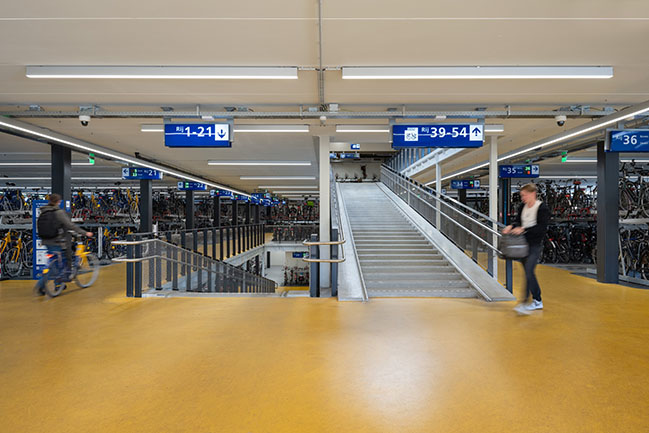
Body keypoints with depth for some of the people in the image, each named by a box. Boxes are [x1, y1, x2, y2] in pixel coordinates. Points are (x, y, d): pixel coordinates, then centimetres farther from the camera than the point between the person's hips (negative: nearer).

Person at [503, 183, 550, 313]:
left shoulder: (543, 208, -11)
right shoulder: (522, 207, 10)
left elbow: (542, 228, -16)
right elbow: (518, 221, 12)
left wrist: (524, 229, -23)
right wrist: (511, 226, -8)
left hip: (535, 245, -7)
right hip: (523, 243, 7)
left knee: (528, 271, -14)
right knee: (529, 272, 13)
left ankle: (525, 302, -11)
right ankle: (537, 301, 27)